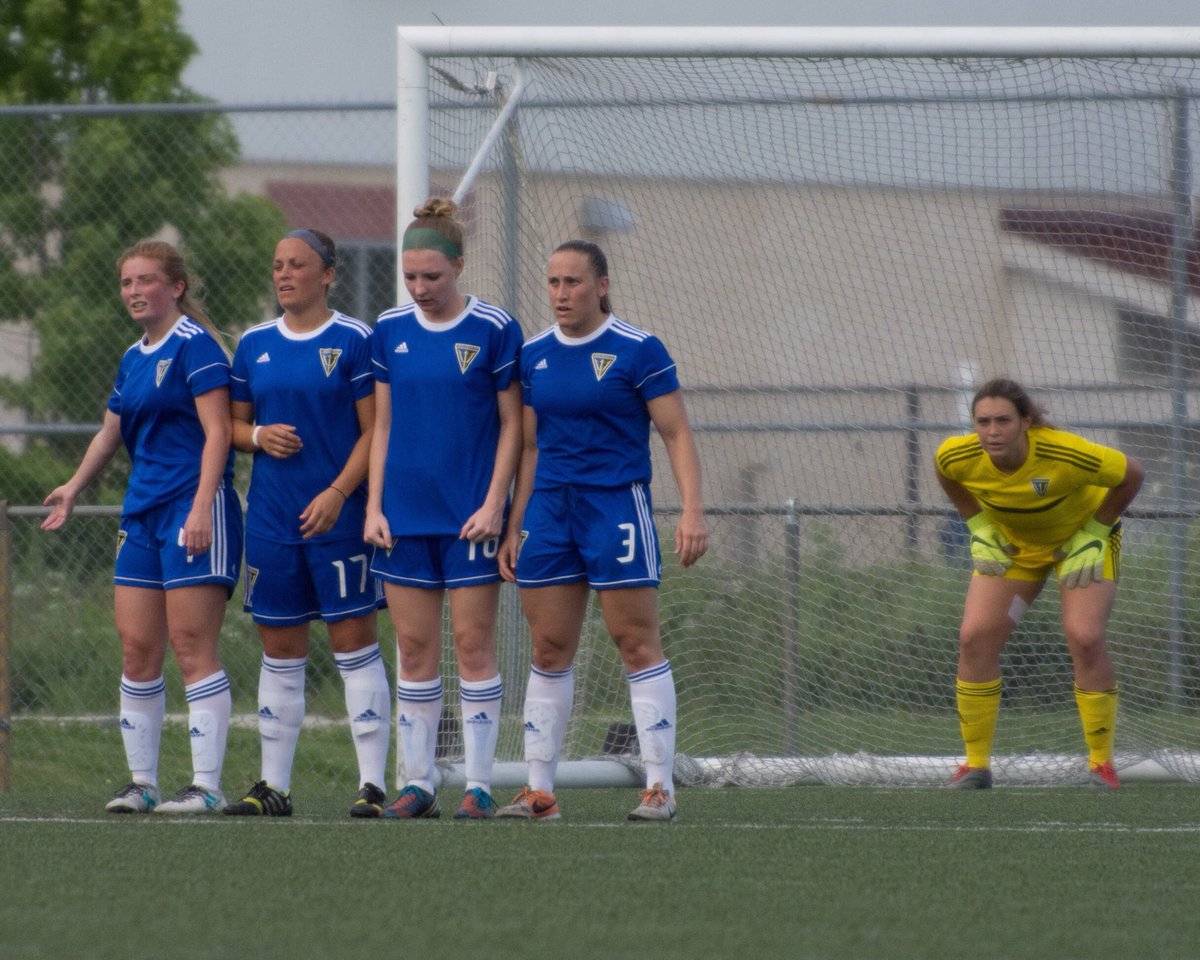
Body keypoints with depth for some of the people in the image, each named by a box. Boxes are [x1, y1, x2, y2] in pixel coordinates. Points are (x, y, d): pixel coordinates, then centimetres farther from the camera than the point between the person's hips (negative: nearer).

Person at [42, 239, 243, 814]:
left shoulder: (194, 346, -7)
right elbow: (111, 433, 32)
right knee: (137, 651, 5)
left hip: (193, 508, -8)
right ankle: (141, 782, 10)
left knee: (192, 649, -10)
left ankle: (206, 785, -9)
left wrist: (202, 508, -21)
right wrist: (75, 487, 29)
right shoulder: (134, 359, 18)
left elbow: (217, 432, -14)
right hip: (142, 515, 8)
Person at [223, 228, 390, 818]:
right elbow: (232, 424, 18)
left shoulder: (353, 341, -3)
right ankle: (273, 786, 13)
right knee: (279, 649, 8)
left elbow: (374, 431, -6)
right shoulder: (255, 344, 11)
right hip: (271, 519, 5)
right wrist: (258, 436, -5)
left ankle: (373, 784, -5)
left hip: (338, 515, -5)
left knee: (354, 641, -6)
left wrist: (337, 493, -16)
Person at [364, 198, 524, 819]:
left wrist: (493, 505, -10)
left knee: (473, 645, -3)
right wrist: (374, 506, 3)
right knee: (414, 647, 4)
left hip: (471, 514, -3)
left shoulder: (494, 329, -4)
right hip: (405, 513, 3)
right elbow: (382, 425, 11)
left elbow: (511, 424, -2)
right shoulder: (390, 331, 7)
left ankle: (478, 785, 2)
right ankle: (417, 784, 9)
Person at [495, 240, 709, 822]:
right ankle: (539, 791, 8)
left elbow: (677, 435, -5)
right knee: (549, 650, 5)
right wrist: (513, 528, 14)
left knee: (637, 644, -6)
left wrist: (692, 511, -16)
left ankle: (659, 786, -3)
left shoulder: (637, 350, -5)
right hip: (550, 510, 5)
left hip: (617, 506, -5)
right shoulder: (534, 356, 10)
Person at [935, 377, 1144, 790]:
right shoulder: (957, 457, -26)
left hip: (1083, 535, -3)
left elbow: (1131, 475, -19)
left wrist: (1094, 533, -19)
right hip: (1012, 544, 3)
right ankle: (975, 764, 1)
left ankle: (1101, 762, -3)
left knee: (1085, 638, -20)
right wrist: (980, 528, -4)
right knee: (974, 637, -11)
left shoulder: (1067, 454, -37)